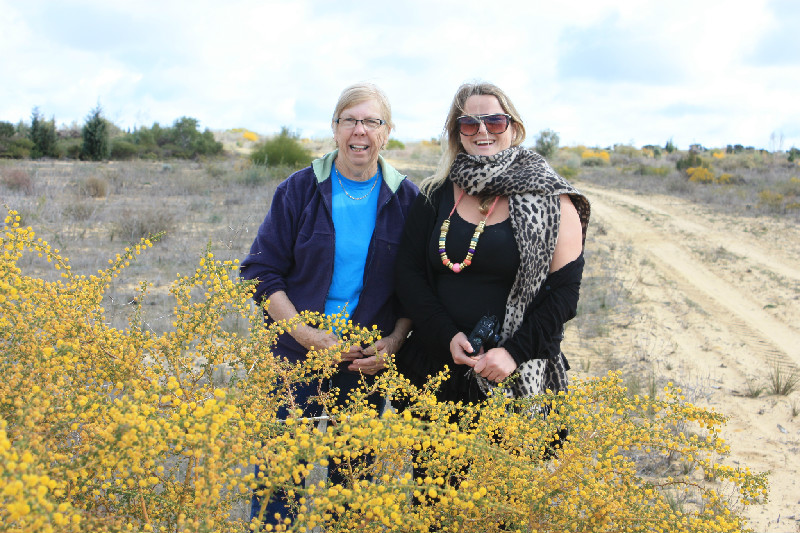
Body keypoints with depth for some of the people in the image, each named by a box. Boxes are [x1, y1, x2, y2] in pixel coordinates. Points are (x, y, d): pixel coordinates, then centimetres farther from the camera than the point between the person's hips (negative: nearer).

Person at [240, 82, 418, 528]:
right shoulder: (300, 190, -2)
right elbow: (261, 270, -2)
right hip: (295, 355, -1)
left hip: (369, 363, 1)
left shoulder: (406, 200, 0)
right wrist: (305, 333, -13)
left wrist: (394, 341, -10)